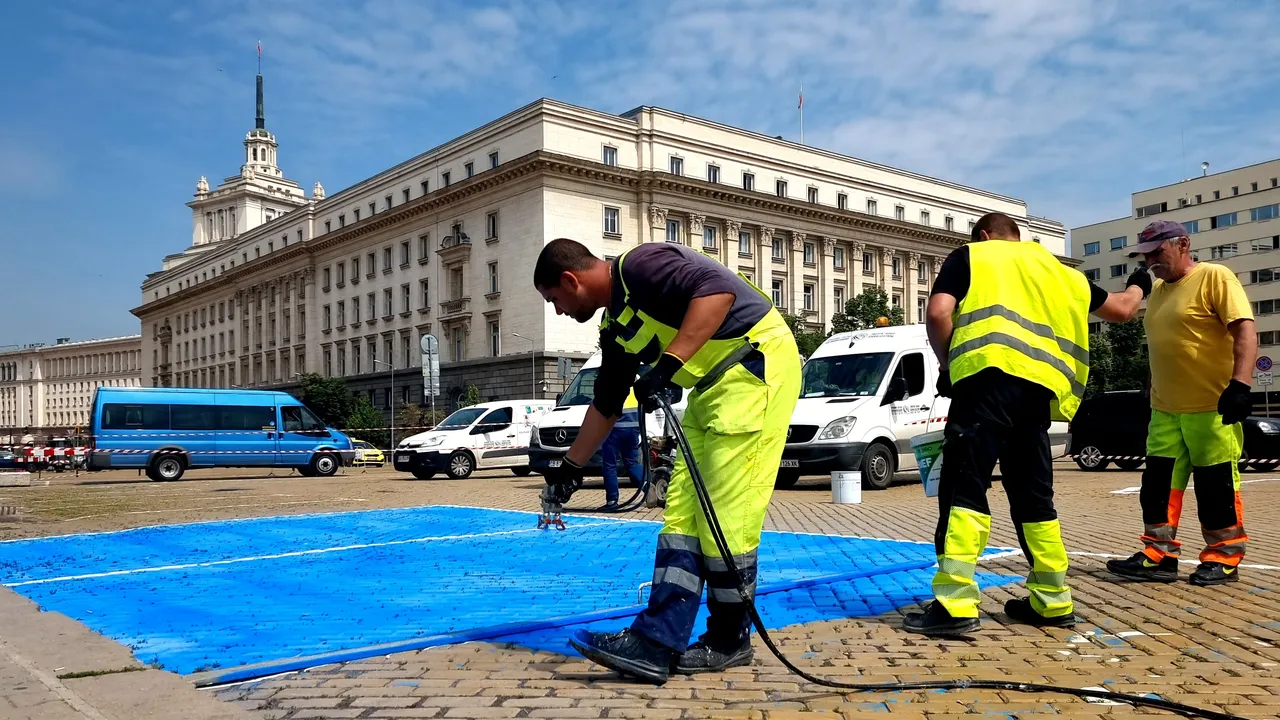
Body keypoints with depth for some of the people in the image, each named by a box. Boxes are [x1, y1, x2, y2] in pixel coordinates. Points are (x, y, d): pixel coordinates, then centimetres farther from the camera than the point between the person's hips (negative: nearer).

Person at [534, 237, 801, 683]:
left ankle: (730, 639, 7)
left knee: (726, 511, -8)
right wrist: (571, 467, 30)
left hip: (757, 363, -10)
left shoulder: (639, 265, -12)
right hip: (713, 384, 10)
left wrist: (669, 362, -31)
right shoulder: (616, 327, 15)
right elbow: (605, 405, 24)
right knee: (682, 510, 2)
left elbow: (718, 289, -27)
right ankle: (657, 640, 2)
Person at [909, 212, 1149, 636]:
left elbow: (938, 313, -2)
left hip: (990, 375, -5)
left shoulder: (969, 255, 17)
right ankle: (1052, 601, 21)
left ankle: (955, 605, -17)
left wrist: (946, 365, 11)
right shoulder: (1053, 268, 30)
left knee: (963, 486, -8)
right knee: (1033, 495, 16)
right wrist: (1138, 287, 60)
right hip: (1040, 386, 6)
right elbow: (1121, 310, 38)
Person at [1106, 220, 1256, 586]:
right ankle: (1158, 557, 12)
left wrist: (1239, 383, -28)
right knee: (1158, 483, 6)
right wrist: (1153, 395, 21)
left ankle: (1224, 558, 15)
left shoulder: (1215, 277, -9)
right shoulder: (1157, 290, 15)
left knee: (1216, 483, 2)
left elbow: (1245, 330, -17)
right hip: (1166, 409, 8)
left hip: (1212, 407, -7)